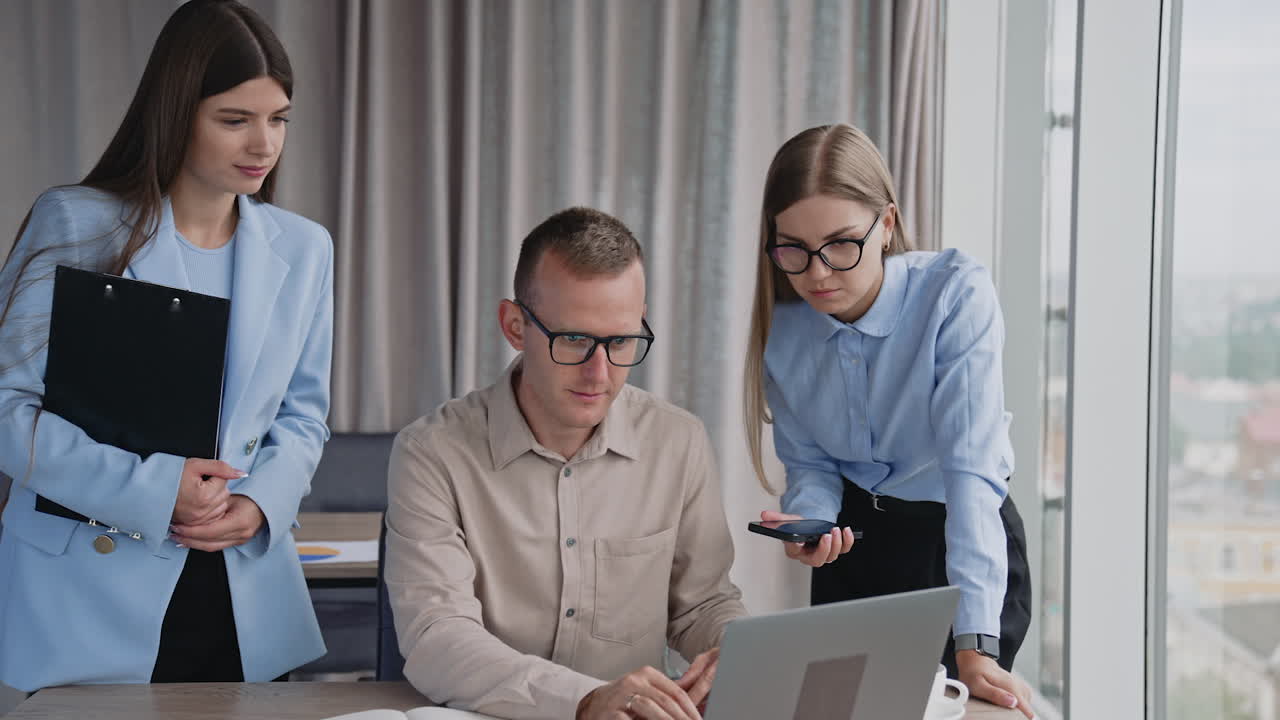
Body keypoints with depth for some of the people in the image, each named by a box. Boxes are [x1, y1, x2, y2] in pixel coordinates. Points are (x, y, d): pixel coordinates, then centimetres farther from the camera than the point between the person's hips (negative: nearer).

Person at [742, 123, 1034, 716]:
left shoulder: (956, 295, -26)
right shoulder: (783, 327, -11)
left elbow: (971, 467, -33)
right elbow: (810, 465, -1)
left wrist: (974, 646, -39)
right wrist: (807, 522, -26)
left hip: (964, 545, -4)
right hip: (853, 540, 4)